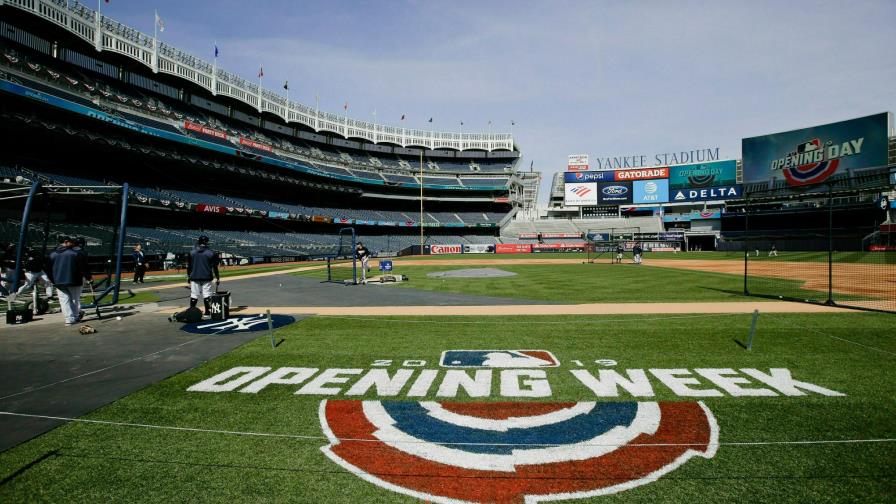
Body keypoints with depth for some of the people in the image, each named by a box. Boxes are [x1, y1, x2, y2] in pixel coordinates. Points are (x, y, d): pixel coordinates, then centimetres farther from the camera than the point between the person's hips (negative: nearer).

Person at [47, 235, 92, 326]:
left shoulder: (53, 254, 9)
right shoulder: (77, 252, -9)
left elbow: (49, 270, 14)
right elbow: (84, 267, -9)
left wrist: (54, 281, 23)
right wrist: (88, 277, 2)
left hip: (59, 282, 4)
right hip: (74, 281, -4)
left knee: (64, 300, 6)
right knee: (75, 299, 11)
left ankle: (69, 319, 1)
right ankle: (76, 316, 17)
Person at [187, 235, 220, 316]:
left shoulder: (192, 252, 3)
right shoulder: (211, 253, -3)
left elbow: (188, 266, 8)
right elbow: (215, 267, -2)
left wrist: (188, 276, 18)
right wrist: (217, 278, 3)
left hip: (194, 277, 2)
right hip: (206, 277, -2)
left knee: (194, 295, 8)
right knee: (207, 294, 2)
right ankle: (208, 311, 1)